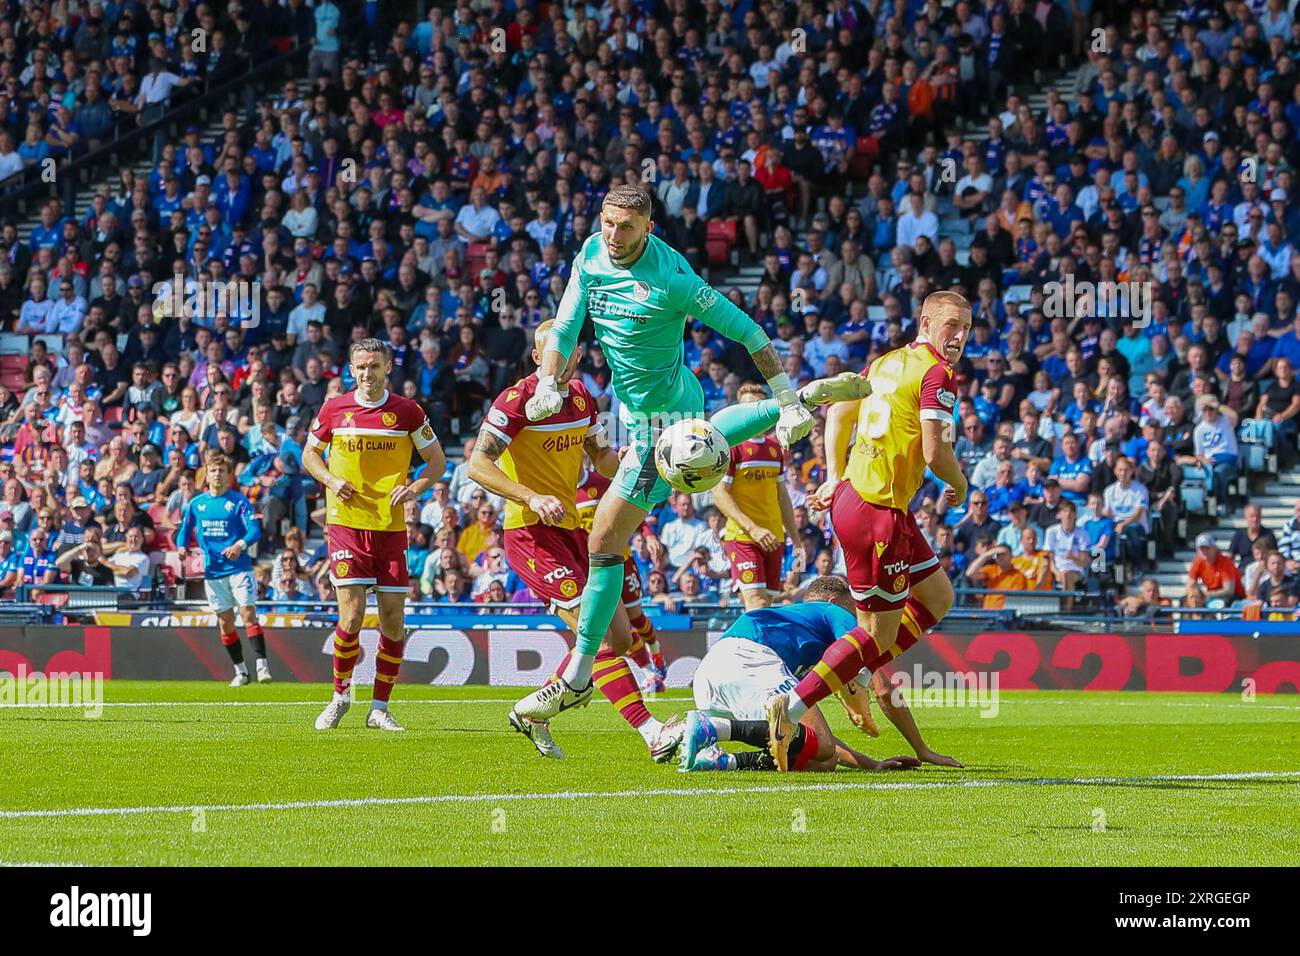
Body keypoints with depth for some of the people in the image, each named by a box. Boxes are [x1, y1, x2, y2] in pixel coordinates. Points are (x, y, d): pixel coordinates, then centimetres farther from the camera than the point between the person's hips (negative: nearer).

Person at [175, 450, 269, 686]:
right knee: (225, 622, 7)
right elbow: (184, 531, 17)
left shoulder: (239, 502, -4)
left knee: (248, 614, -14)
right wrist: (182, 548, -5)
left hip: (239, 567, -4)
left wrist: (240, 545, -32)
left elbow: (254, 530, -12)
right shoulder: (196, 504, 8)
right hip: (212, 571, 4)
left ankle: (262, 666, -16)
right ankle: (240, 671, 16)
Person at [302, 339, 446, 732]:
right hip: (346, 523, -1)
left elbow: (437, 460, 9)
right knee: (352, 616, -11)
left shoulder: (408, 412, 1)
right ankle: (340, 694, 12)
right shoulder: (334, 409, 3)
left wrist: (415, 487, -9)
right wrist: (331, 481, -4)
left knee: (393, 621, 0)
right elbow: (310, 454, 16)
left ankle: (379, 707, 12)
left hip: (391, 526, 1)